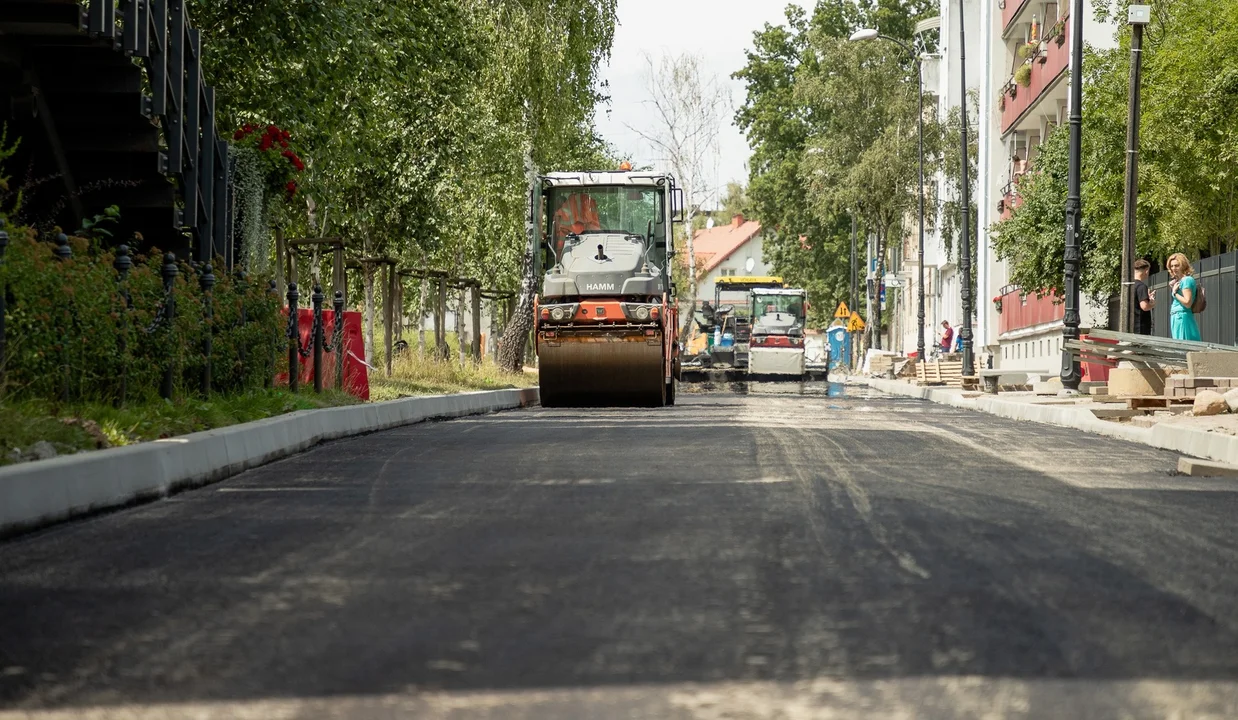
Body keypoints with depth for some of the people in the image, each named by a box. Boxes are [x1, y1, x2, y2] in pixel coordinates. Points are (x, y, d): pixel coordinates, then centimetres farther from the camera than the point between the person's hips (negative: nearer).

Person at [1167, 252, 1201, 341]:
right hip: (1177, 318, 10)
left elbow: (1187, 303, -19)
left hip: (1182, 318, -10)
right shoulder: (1179, 280, 18)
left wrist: (1174, 293, -11)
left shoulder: (1186, 280, -11)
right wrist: (1173, 288, 14)